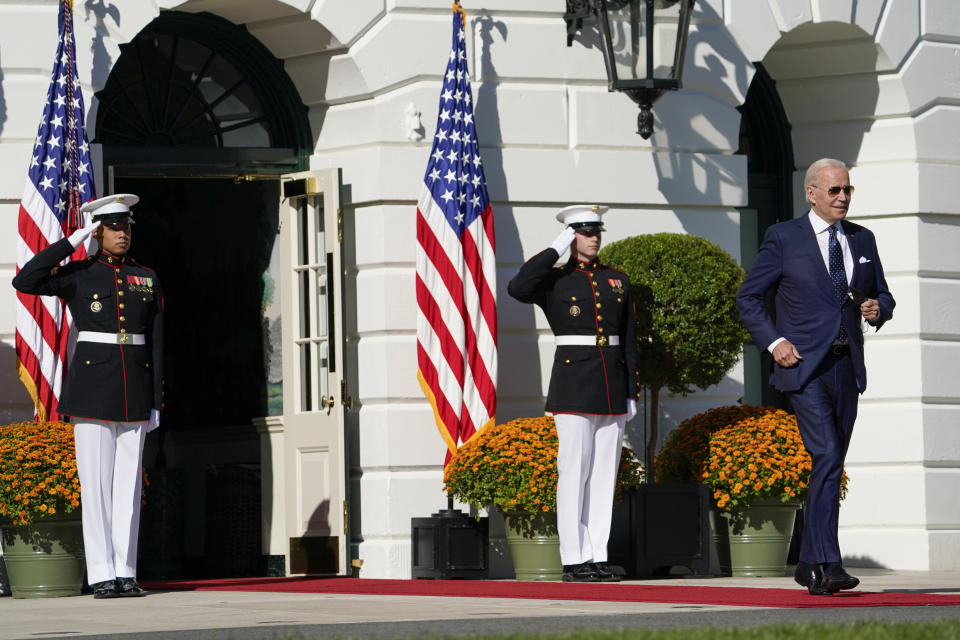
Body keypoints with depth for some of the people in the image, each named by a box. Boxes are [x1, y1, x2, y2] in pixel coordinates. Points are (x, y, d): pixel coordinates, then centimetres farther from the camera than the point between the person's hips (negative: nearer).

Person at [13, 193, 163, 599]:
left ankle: (125, 573, 7)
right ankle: (101, 575, -2)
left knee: (129, 480, 3)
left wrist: (156, 401, 5)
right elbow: (24, 282, -14)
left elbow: (156, 344, 11)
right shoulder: (78, 275, 2)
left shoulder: (147, 280, 12)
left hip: (135, 391, 3)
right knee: (96, 481, -4)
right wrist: (70, 243, -11)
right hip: (92, 389, -3)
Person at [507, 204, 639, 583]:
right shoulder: (554, 281, 2)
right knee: (574, 472, -6)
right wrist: (556, 250, -13)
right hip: (574, 389, -4)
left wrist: (631, 393, 8)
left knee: (604, 474, 4)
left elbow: (629, 342, 14)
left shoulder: (617, 282, 14)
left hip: (612, 391, 4)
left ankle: (598, 557, 7)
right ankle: (574, 561, -4)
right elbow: (517, 288, -20)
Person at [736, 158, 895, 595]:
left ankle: (808, 566, 16)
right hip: (804, 366, -6)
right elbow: (748, 297, 3)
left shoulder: (862, 240, 13)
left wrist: (878, 309, -3)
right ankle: (827, 564, -22)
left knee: (831, 467, 8)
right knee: (827, 457, -19)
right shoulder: (784, 239, -1)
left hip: (847, 367, 6)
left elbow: (882, 295, 21)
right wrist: (773, 342, -10)